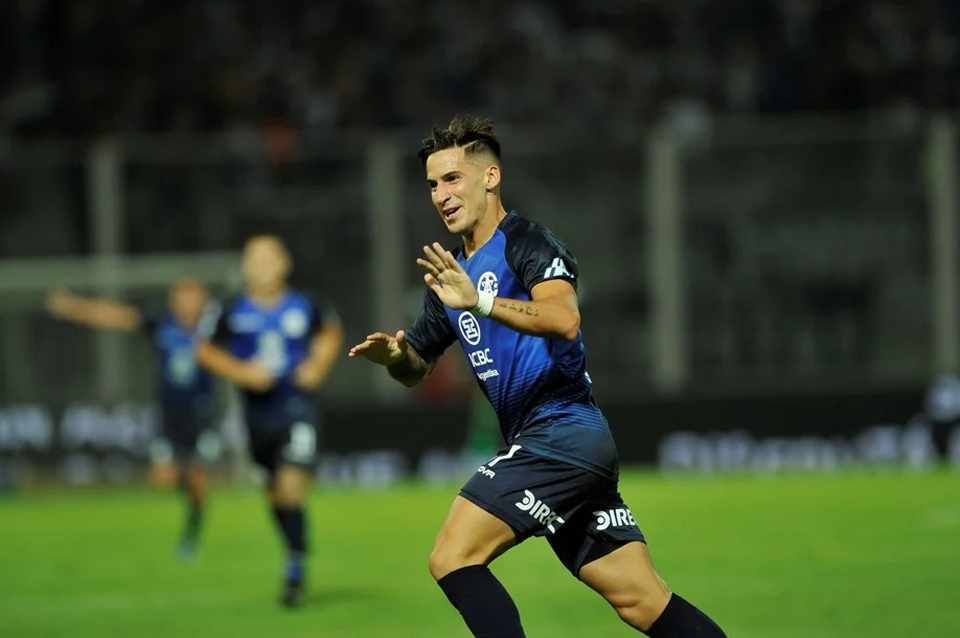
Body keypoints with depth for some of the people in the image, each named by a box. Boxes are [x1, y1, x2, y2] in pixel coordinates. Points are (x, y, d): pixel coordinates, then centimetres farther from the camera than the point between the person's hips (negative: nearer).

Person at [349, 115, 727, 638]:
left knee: (452, 560, -15)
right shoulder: (452, 274, 19)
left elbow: (564, 320, -27)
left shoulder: (525, 242, -8)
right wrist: (394, 354, 3)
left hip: (561, 433, -9)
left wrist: (480, 303, -39)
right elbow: (417, 368, 26)